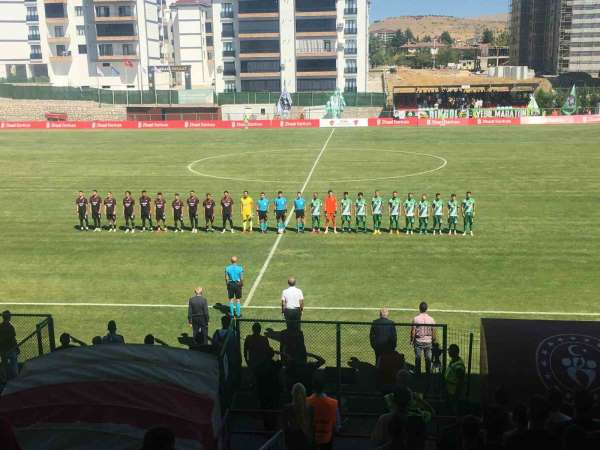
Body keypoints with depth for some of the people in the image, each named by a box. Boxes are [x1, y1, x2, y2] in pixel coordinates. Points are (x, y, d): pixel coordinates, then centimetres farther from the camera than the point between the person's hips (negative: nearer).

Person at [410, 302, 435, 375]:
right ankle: (428, 374, 16)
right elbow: (433, 332, 0)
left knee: (417, 359, 8)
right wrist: (434, 341, 12)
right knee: (428, 359, 11)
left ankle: (417, 374, 13)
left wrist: (412, 340, 6)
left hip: (418, 341, -1)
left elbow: (413, 331, -8)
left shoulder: (416, 318, -11)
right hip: (428, 342, 1)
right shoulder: (431, 319, -6)